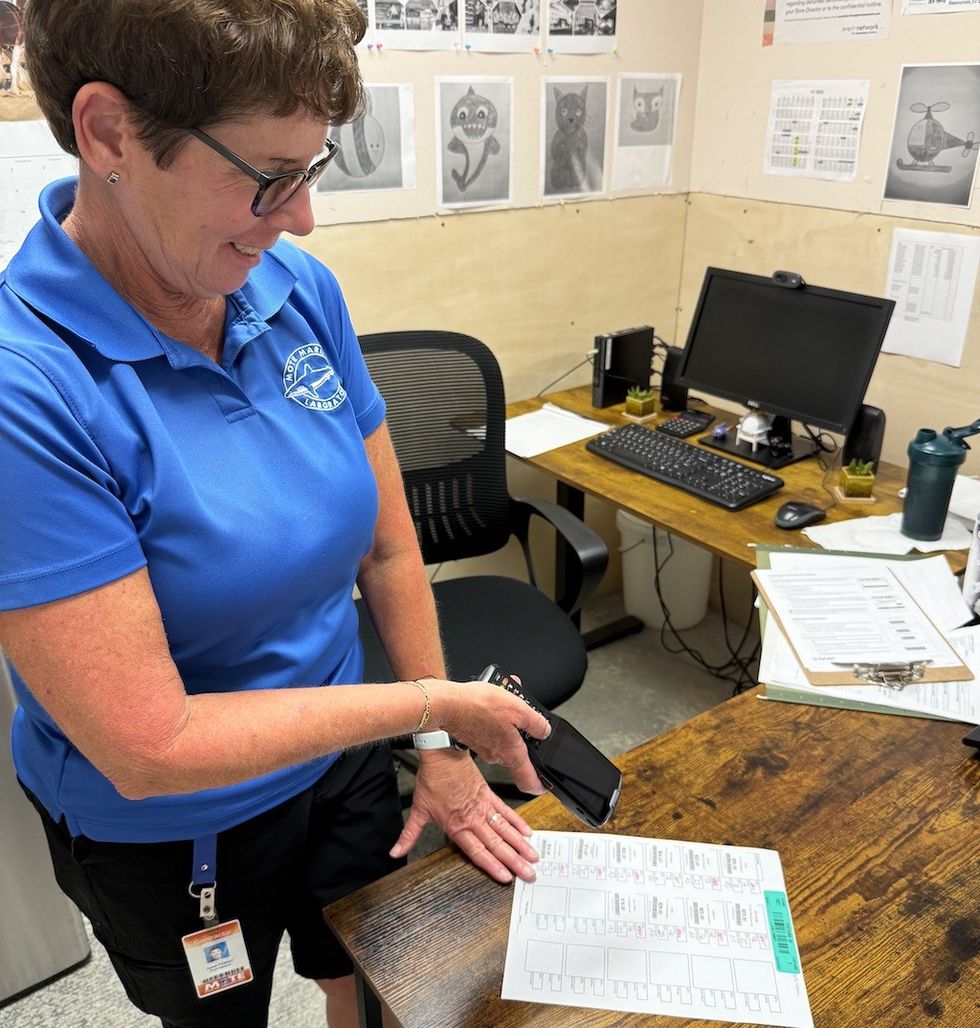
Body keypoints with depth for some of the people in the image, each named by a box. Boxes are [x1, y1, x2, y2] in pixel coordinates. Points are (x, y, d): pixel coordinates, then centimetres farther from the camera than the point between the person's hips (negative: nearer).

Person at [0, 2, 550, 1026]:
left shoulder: (301, 291, -13)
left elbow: (388, 545, -5)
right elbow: (150, 749, -28)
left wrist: (441, 755, 0)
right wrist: (434, 702, -23)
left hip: (344, 760, 5)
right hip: (170, 840, -4)